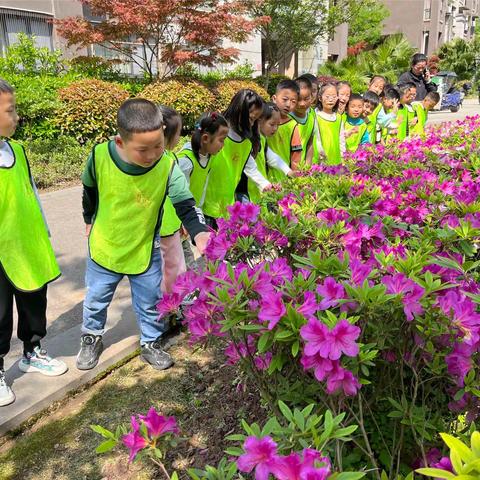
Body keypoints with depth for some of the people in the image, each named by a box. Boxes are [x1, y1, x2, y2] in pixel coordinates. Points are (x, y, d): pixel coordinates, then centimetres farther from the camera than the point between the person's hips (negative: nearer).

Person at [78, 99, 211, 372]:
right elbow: (89, 191, -3)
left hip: (146, 251, -1)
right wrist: (90, 220, 12)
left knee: (151, 304, 16)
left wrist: (200, 233, -44)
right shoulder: (100, 156, -23)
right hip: (104, 247, 1)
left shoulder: (168, 166, -26)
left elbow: (186, 205, -25)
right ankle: (92, 338, 48)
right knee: (96, 300, 22)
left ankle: (151, 343, 41)